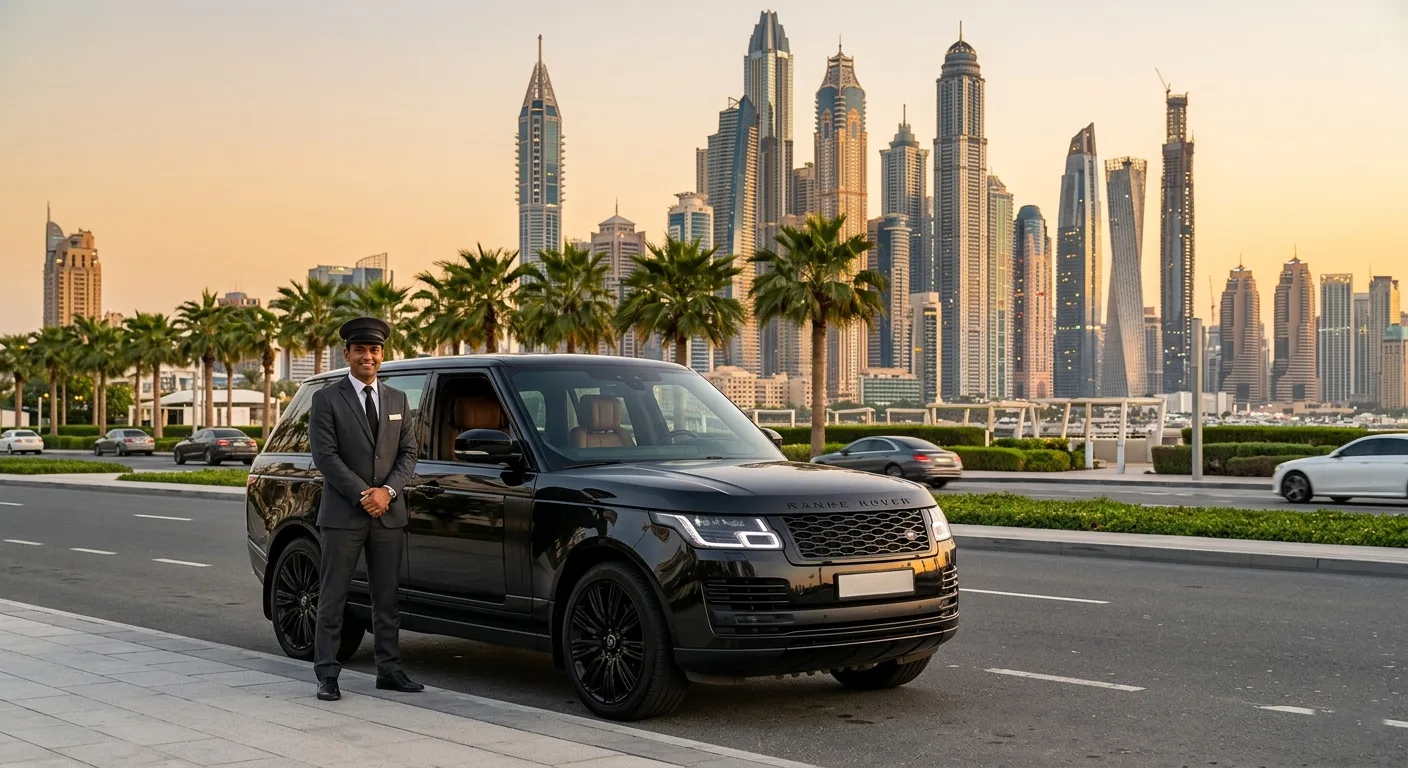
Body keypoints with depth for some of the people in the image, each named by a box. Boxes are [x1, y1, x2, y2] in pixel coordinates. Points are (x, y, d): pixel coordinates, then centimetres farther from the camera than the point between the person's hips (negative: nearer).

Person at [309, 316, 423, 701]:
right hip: (343, 514, -4)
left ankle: (389, 670, 15)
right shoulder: (327, 399, -1)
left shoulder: (397, 400, 13)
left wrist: (388, 491, -8)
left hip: (389, 514, 4)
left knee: (387, 597, 8)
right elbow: (325, 456, -9)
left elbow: (408, 452, 8)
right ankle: (327, 673, 4)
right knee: (333, 597, 0)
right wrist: (363, 495, -14)